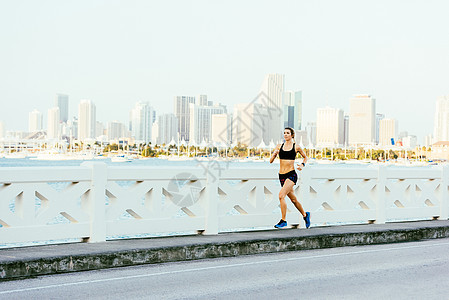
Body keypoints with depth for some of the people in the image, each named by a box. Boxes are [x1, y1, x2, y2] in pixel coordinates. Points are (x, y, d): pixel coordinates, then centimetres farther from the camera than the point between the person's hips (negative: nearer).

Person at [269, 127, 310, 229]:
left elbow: (305, 157, 16)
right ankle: (305, 215, 38)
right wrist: (274, 154, -15)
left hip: (291, 175, -5)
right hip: (282, 176, 5)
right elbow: (271, 161, 4)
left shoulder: (296, 147, 0)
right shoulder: (279, 146, 7)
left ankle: (283, 220, -14)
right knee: (293, 199, 16)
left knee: (281, 195, -22)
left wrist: (302, 165, -3)